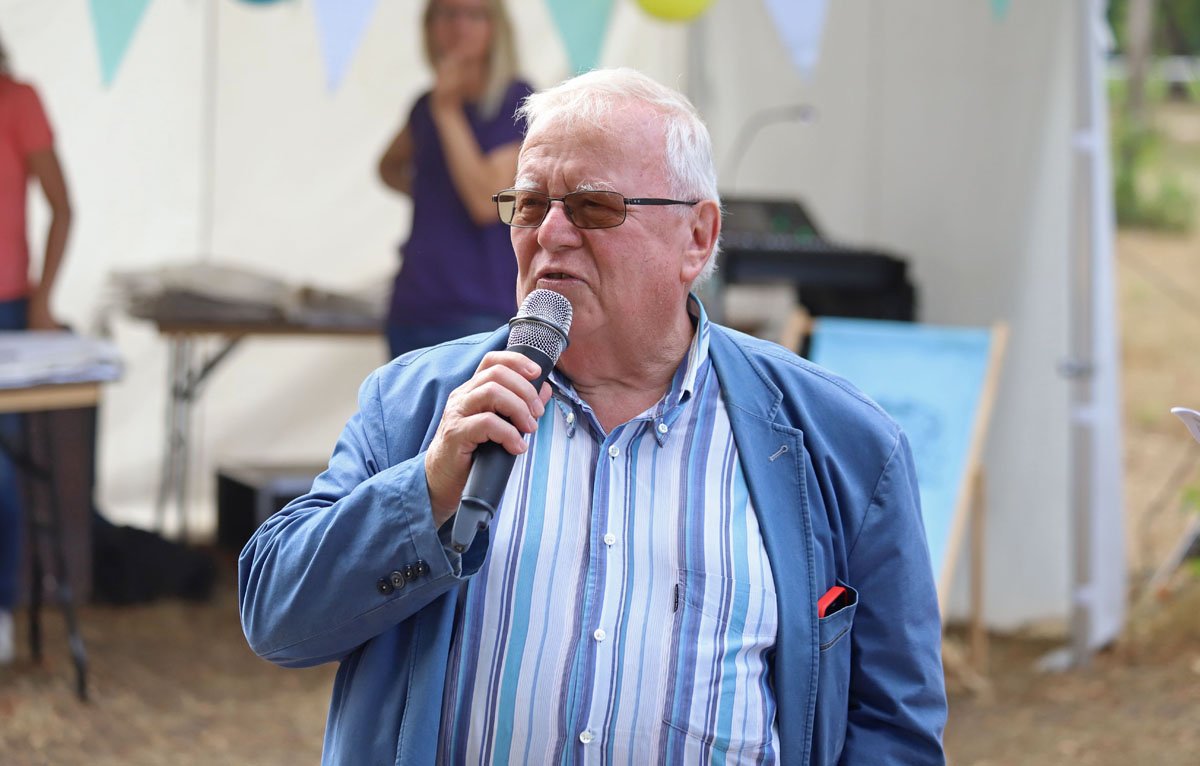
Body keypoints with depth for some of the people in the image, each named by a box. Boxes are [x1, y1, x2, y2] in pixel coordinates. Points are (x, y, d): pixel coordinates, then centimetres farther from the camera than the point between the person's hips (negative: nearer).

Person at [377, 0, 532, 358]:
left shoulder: (516, 100, -5)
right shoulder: (427, 104, 13)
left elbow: (487, 201, -15)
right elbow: (390, 165, 34)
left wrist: (448, 112, -12)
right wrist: (424, 195, 14)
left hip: (480, 314, -7)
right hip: (412, 310, 7)